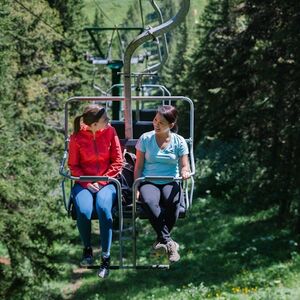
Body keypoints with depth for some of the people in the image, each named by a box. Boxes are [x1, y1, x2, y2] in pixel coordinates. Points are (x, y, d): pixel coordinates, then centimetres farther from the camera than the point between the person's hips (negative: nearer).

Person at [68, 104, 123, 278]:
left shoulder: (110, 132, -2)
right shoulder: (77, 138, -5)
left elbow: (118, 162, 1)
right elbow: (73, 166, 4)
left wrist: (102, 181, -9)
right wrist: (87, 183, -10)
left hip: (106, 182, 0)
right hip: (84, 183, 0)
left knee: (103, 208, -32)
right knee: (83, 211, -30)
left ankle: (106, 257, -22)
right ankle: (87, 249, -1)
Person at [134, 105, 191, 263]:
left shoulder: (179, 141, 6)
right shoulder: (145, 138, 5)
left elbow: (184, 165, 2)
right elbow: (138, 166, 6)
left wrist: (185, 171, -23)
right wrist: (137, 188, -7)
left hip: (170, 182, 1)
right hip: (148, 182, 0)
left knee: (173, 201, -36)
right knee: (149, 202, -37)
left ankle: (161, 239, -16)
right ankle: (168, 242, -31)